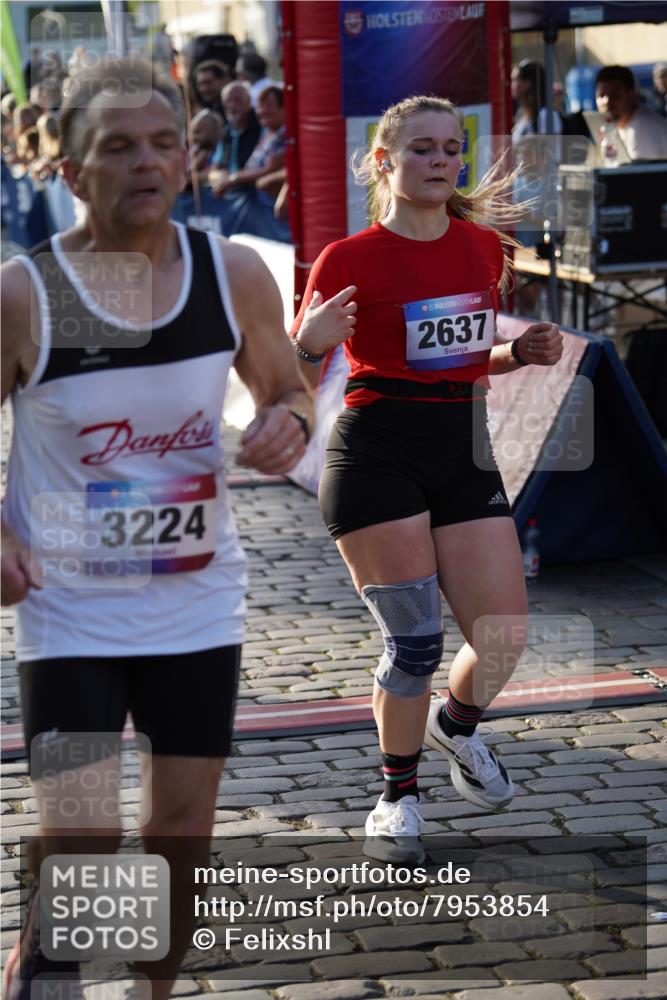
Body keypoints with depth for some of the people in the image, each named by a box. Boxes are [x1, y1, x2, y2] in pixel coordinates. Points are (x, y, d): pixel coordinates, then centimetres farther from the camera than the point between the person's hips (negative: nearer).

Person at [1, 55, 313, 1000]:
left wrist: (288, 422, -13)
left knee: (184, 816, 12)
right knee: (79, 835, -7)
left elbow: (286, 390, 11)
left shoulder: (235, 274, -4)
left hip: (198, 600, 4)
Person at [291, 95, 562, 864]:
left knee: (504, 636, -3)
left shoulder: (483, 247, 9)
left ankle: (455, 726, 32)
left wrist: (522, 353, 3)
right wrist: (310, 341, -25)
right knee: (414, 640, -7)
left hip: (464, 454, 5)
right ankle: (397, 797, 16)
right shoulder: (349, 260, -6)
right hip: (377, 455, -5)